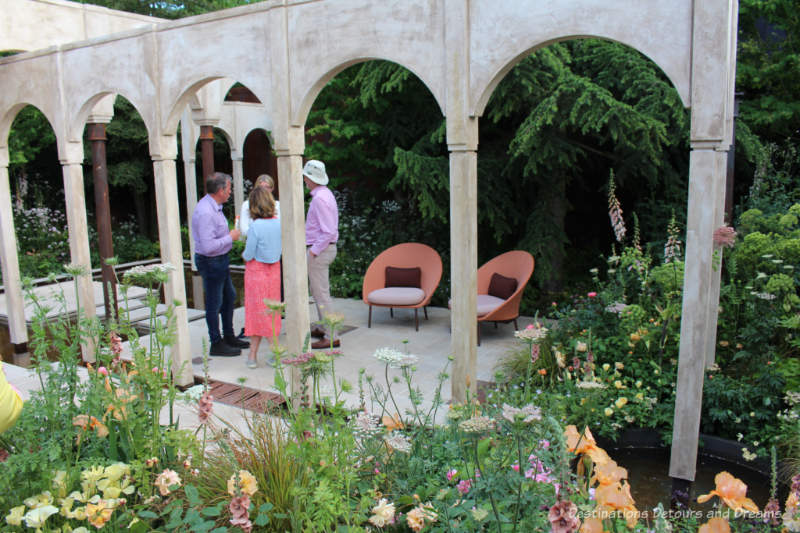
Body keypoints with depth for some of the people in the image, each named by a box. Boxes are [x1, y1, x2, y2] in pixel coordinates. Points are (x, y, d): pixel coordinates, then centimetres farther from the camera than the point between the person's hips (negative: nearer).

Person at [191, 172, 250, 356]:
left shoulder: (214, 206, 7)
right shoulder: (205, 212, -25)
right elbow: (208, 246, -30)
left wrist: (229, 235, 8)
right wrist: (230, 237, -19)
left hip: (220, 260, 11)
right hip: (210, 262, -10)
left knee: (229, 297, 19)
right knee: (214, 303, 1)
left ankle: (229, 337, 33)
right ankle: (216, 344, 13)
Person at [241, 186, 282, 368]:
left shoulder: (256, 226, -20)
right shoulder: (279, 223, -6)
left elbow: (248, 255, -15)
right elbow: (281, 249, 4)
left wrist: (243, 255, 6)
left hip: (256, 271, -4)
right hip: (274, 270, 4)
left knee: (256, 311, 6)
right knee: (272, 310, 14)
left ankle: (253, 355, 14)